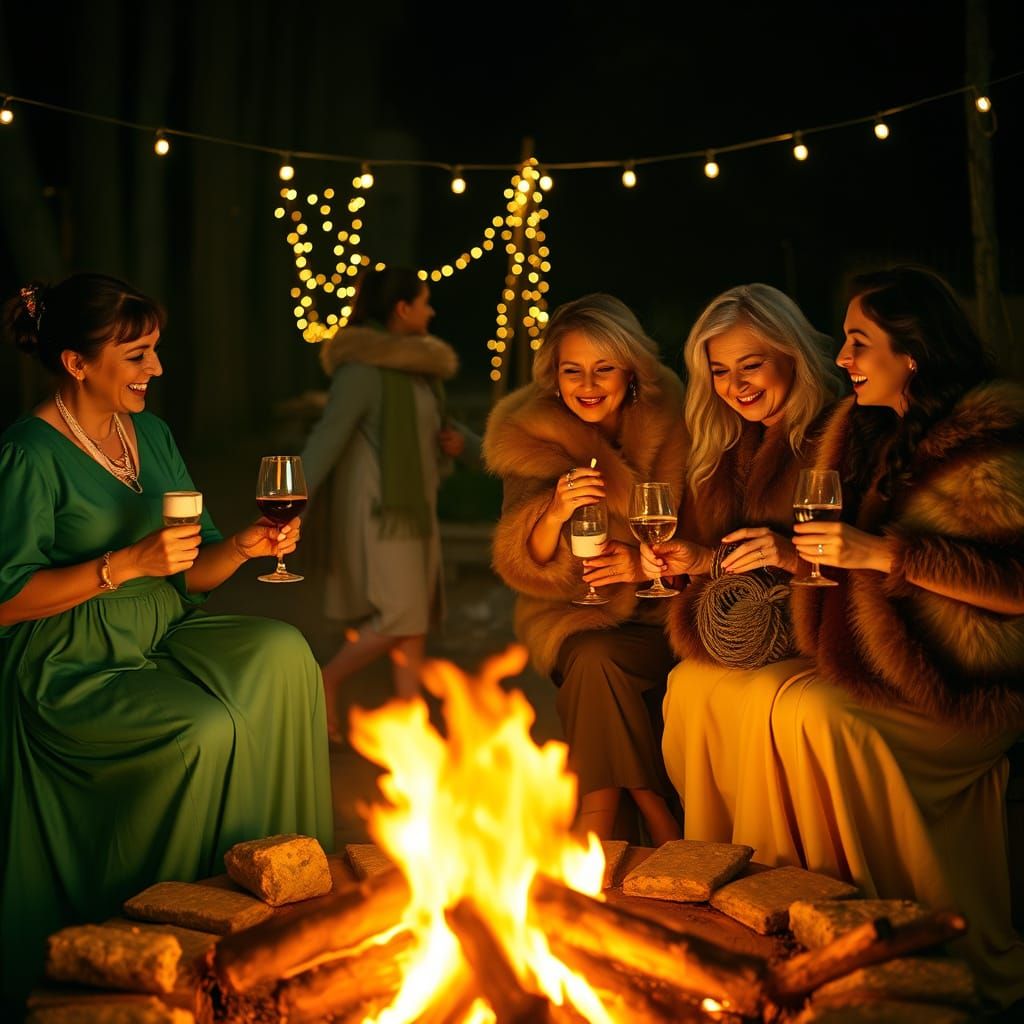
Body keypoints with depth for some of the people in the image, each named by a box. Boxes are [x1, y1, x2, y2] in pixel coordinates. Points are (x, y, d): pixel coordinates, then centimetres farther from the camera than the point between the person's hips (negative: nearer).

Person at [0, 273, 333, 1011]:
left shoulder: (150, 433, 11)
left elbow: (192, 576, 12)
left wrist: (245, 547, -9)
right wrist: (126, 564, -22)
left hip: (162, 641, 7)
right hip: (71, 669, -7)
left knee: (282, 652, -19)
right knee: (206, 729, -29)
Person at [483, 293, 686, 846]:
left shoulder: (667, 422, -3)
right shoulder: (530, 434, -1)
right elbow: (522, 566, -6)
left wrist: (649, 563, -19)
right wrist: (553, 515, -27)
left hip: (656, 611, -1)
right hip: (569, 614, 1)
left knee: (600, 660, -30)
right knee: (594, 657, -31)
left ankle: (593, 840, -18)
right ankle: (669, 840, -20)